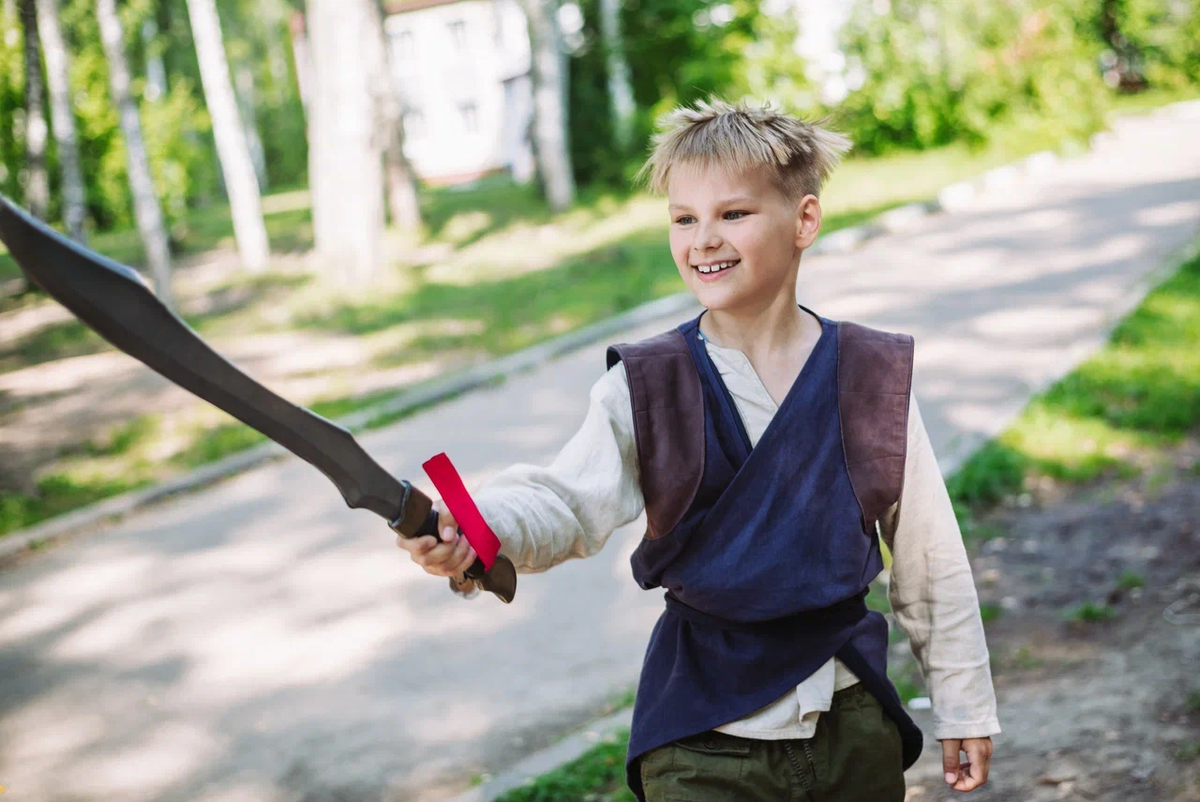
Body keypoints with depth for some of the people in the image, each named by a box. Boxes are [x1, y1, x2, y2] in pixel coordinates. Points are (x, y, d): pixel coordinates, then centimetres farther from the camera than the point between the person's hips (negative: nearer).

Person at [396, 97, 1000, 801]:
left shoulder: (873, 376, -1)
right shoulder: (644, 388, -4)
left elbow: (930, 556, 4)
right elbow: (569, 502, -18)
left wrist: (963, 704, 9)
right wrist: (476, 527, -40)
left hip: (856, 729, 2)